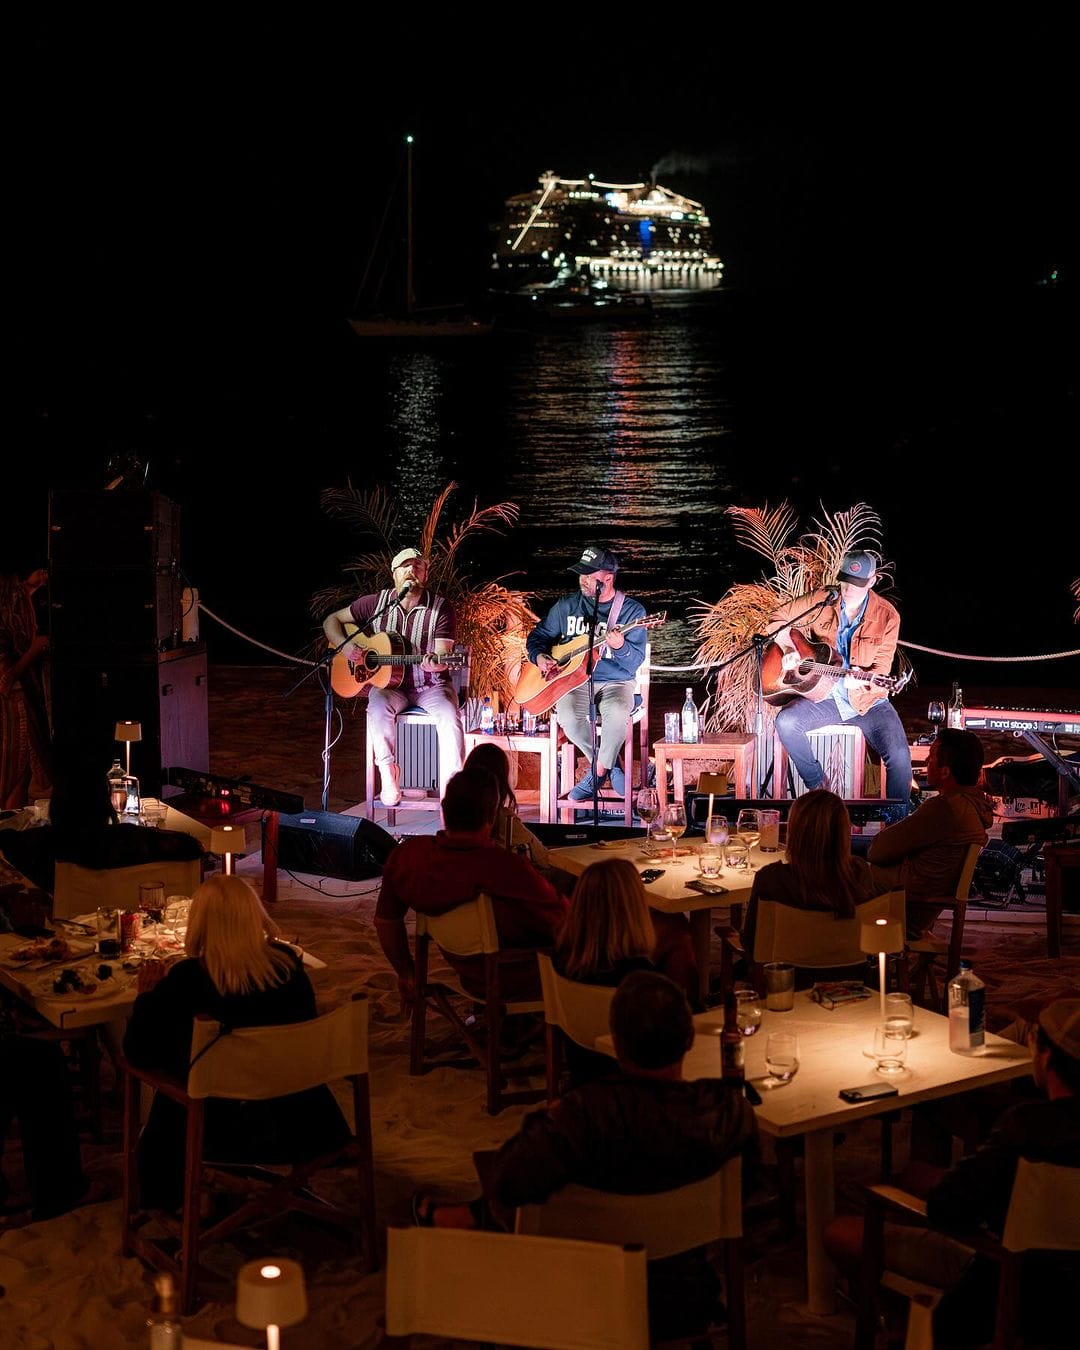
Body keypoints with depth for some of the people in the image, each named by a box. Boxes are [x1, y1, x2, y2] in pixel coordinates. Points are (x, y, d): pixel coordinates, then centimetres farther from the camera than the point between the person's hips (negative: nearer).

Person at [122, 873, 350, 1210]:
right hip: (297, 1124, 3)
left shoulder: (186, 980, -20)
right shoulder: (288, 962, -9)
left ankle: (162, 1198, 46)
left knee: (169, 1100, 29)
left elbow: (136, 1052, -12)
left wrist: (147, 995, 4)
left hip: (224, 1134, -3)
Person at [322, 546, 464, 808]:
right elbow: (332, 620, 9)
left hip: (431, 685, -1)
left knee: (450, 717, -31)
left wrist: (435, 662, -36)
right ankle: (388, 775, -20)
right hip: (388, 683, 1)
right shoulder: (376, 602, 0)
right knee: (379, 708, -34)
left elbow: (443, 655, -12)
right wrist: (344, 646, -11)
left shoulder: (441, 608, -6)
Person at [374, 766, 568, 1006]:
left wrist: (406, 973, 15)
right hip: (521, 983, -6)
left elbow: (385, 920, -1)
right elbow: (565, 928, -21)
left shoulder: (407, 855, -18)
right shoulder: (511, 871, -36)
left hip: (469, 977, 6)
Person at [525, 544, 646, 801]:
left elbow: (635, 662, -8)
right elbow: (537, 636, 17)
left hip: (615, 682, -2)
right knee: (568, 715, -32)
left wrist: (620, 646, -30)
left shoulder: (632, 611, -2)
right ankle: (609, 764, -7)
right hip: (573, 680, 2)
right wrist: (539, 657, -5)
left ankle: (598, 772, -11)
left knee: (618, 713, -36)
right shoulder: (566, 606, 7)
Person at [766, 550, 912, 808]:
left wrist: (861, 680, -28)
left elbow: (881, 670, -6)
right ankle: (818, 789, -7)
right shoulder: (823, 600, -1)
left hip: (868, 701, -2)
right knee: (786, 722, -27)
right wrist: (788, 649, -9)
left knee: (899, 756, -24)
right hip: (823, 695, 2)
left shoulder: (886, 616, -6)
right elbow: (779, 617, 8)